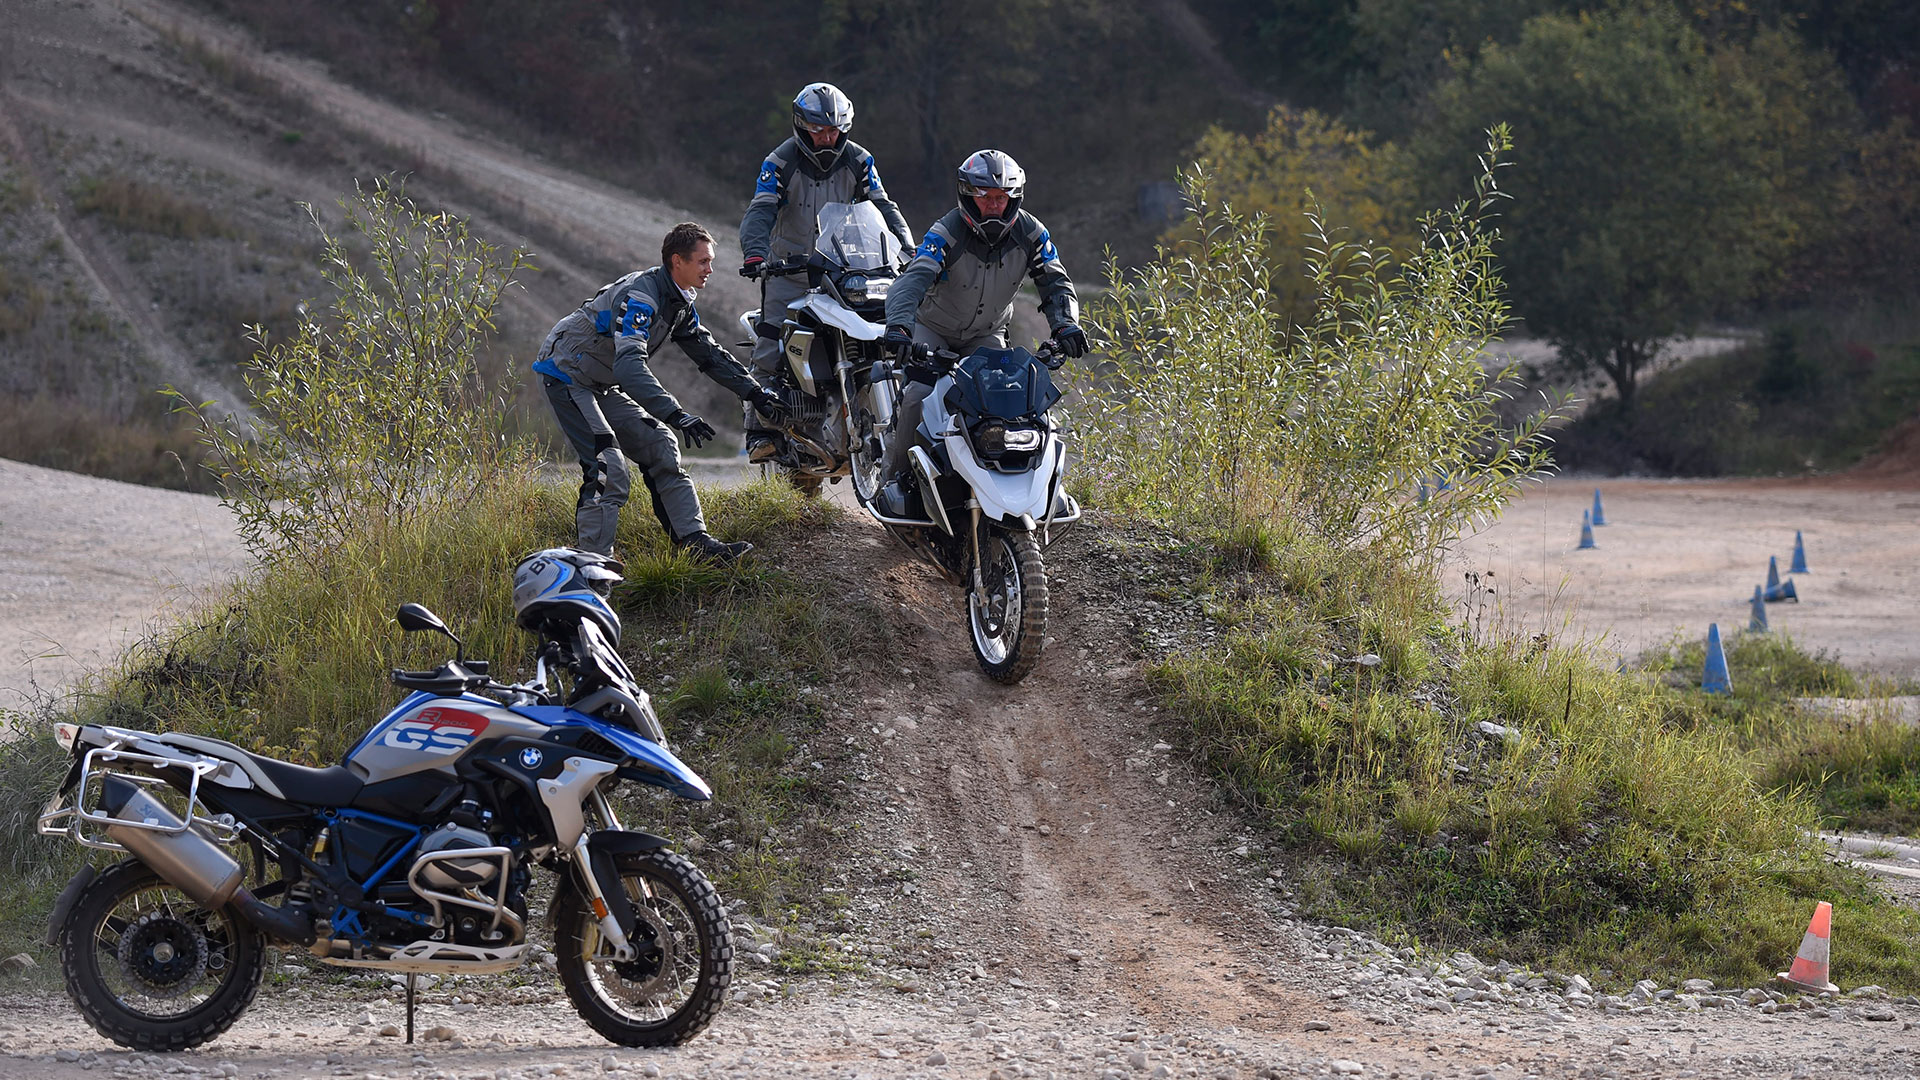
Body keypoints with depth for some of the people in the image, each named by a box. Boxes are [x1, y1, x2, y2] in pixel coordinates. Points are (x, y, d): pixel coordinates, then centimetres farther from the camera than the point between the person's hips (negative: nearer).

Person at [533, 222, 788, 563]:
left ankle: (695, 543, 5)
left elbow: (710, 354, 16)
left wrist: (756, 393, 9)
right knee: (608, 469, -20)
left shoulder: (680, 305, 5)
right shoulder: (640, 296, -27)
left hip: (602, 386, 10)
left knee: (659, 447, 4)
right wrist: (675, 414, -47)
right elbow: (629, 365, -39)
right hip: (567, 377, -10)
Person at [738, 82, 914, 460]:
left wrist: (907, 247, -19)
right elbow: (760, 212, -18)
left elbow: (883, 208, -2)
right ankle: (760, 430, -7)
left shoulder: (858, 161, 0)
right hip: (789, 269, -2)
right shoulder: (781, 163, -9)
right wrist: (754, 254, -37)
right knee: (770, 350, -12)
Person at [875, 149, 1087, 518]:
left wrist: (1065, 324, -30)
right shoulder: (948, 232, -27)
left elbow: (1056, 282, -8)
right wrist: (898, 325, -58)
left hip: (987, 335, 4)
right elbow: (913, 279, -39)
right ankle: (897, 476, -7)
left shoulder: (1030, 233, -14)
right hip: (934, 329, -3)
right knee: (919, 397, -25)